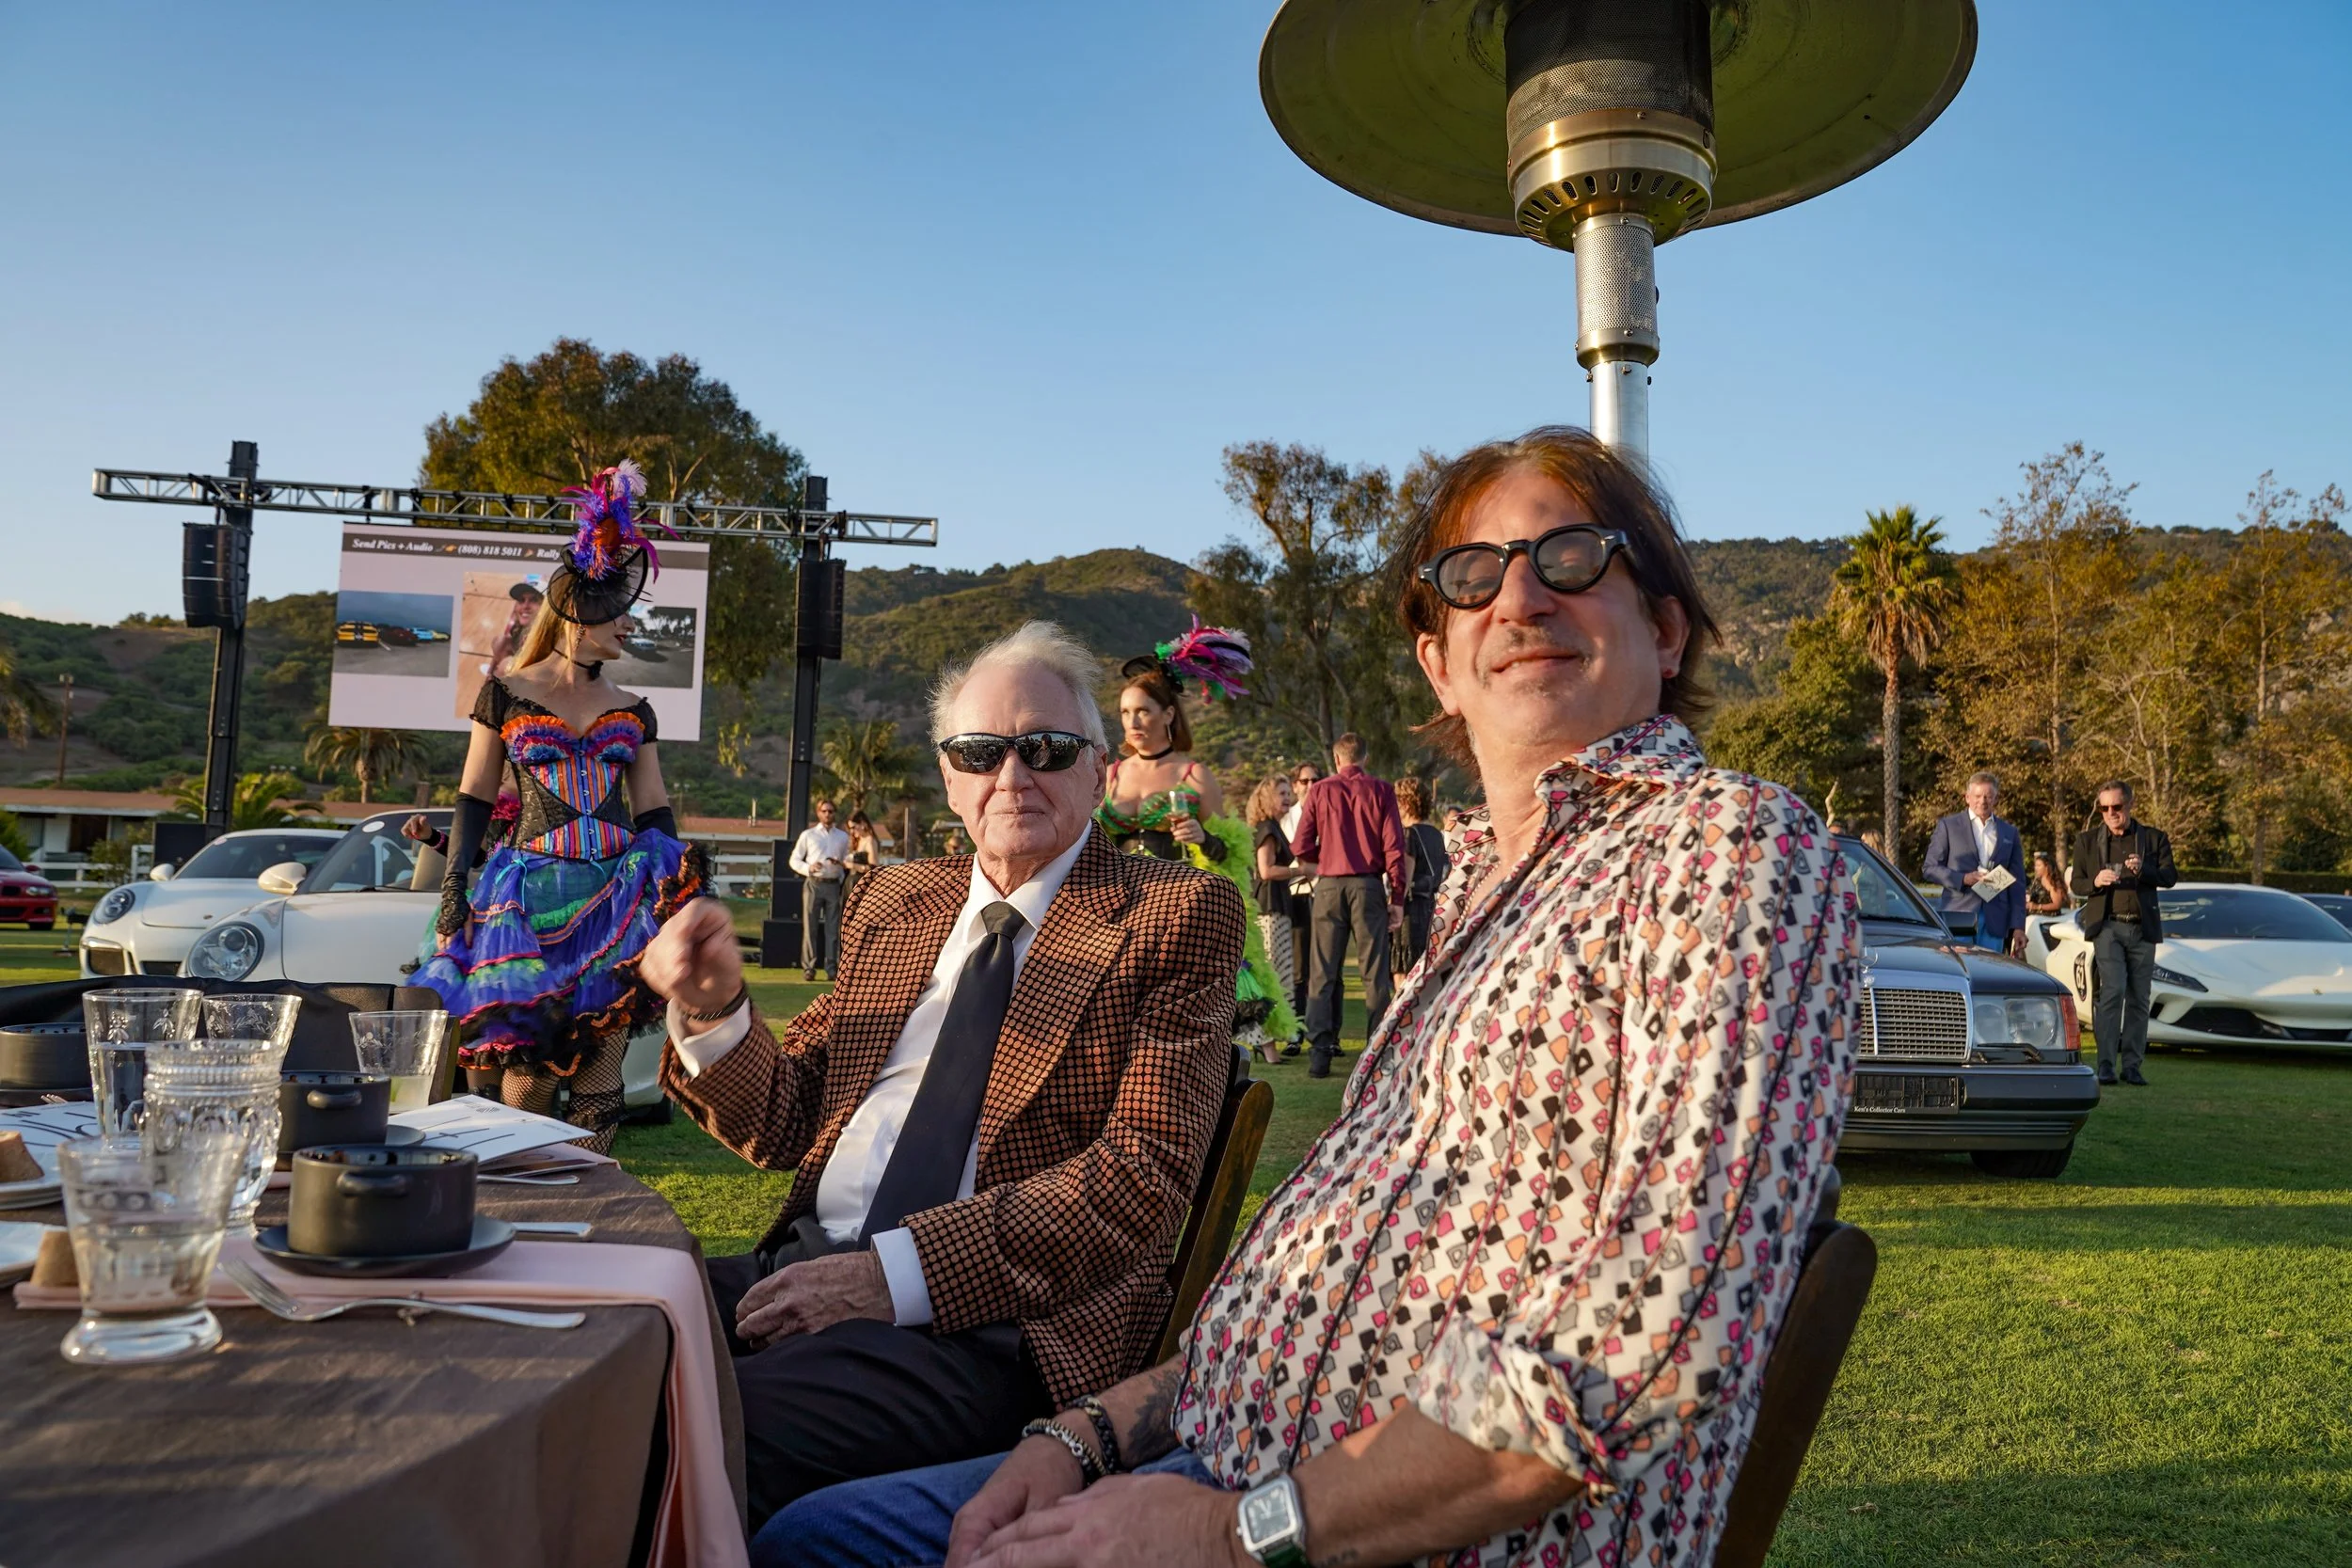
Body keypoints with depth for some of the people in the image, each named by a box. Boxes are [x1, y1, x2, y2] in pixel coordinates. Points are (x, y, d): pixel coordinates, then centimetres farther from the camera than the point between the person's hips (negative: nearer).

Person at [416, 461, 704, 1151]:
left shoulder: (633, 713, 14)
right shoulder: (506, 694, 7)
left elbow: (653, 810, 13)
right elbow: (474, 799, 7)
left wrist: (678, 875, -1)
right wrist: (454, 883, -4)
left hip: (616, 887, 2)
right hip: (530, 893, -2)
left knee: (602, 1050, -6)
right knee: (529, 1061, -5)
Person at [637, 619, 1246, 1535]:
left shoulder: (1177, 914, 0)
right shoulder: (888, 902, 19)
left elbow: (1145, 1172, -11)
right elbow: (792, 1122, 18)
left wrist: (898, 1271, -18)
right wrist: (714, 1011, -4)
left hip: (1001, 1321, -6)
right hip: (809, 1270, 6)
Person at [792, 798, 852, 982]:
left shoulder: (843, 837, 15)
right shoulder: (808, 835, 9)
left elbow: (847, 863, 18)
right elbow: (795, 860, 7)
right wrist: (808, 868, -10)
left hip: (834, 885, 2)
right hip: (814, 884, -2)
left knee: (833, 928, 0)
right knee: (810, 927, -4)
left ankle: (831, 968, 3)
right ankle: (808, 967, -1)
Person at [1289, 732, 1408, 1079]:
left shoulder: (1321, 790, 4)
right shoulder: (1380, 790, 2)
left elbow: (1301, 847, 1)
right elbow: (1394, 846, -3)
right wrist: (1397, 896, 1)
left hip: (1329, 885, 1)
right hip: (1369, 885, 0)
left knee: (1323, 974, 5)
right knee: (1374, 972, 5)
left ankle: (1320, 1054, 1)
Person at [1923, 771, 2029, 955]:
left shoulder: (2010, 833, 15)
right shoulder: (1948, 826, 7)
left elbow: (2017, 883, 13)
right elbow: (1930, 868, 4)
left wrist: (2018, 927, 6)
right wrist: (1963, 879, -13)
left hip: (1995, 921, 3)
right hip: (1958, 916, -3)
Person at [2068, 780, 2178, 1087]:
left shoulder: (2154, 838, 9)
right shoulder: (2087, 839, 9)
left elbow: (2170, 877, 1)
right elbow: (2075, 883, 9)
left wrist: (2144, 871, -20)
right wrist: (2095, 882, -13)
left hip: (2143, 927, 2)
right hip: (2107, 926, -2)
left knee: (2139, 998, 4)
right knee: (2113, 991, -14)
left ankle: (2132, 1065, 9)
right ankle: (2106, 1064, -13)